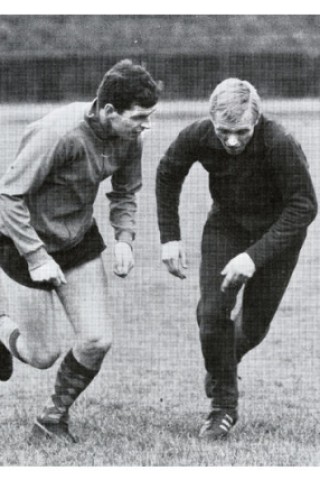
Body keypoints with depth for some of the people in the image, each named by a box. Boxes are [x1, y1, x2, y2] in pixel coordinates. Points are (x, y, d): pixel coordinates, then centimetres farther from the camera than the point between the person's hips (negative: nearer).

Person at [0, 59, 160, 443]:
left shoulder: (128, 139, -9)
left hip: (79, 239, 6)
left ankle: (54, 419, 17)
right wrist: (37, 258, -25)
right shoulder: (59, 134, -31)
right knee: (43, 354, -2)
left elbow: (125, 193, 10)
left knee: (97, 341, -5)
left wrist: (124, 238, -8)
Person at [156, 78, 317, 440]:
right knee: (212, 312, -13)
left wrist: (255, 256, -36)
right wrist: (170, 237, -6)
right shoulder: (196, 137, -24)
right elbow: (168, 175, -1)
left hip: (277, 230, -2)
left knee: (253, 327, 3)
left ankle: (228, 359, 41)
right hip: (226, 224, 2)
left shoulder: (280, 145, -36)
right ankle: (223, 406, 5)